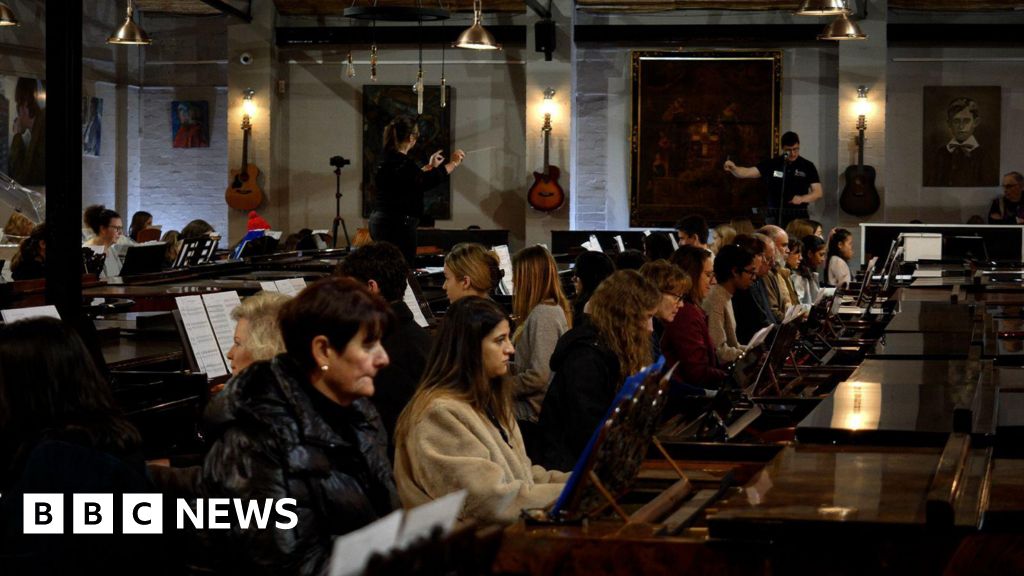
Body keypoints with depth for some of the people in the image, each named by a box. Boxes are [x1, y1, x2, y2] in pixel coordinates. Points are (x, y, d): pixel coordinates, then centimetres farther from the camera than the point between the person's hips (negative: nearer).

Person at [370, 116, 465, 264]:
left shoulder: (386, 158, 11)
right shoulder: (402, 163, -18)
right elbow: (428, 181, -18)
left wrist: (430, 167, 34)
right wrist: (453, 163, -5)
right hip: (398, 224, -10)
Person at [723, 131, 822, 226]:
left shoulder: (807, 166, 1)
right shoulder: (771, 164, 2)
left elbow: (818, 192, 1)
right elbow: (747, 172, -5)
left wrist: (802, 199, -17)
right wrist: (733, 168, -26)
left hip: (799, 217, 0)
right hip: (775, 217, 0)